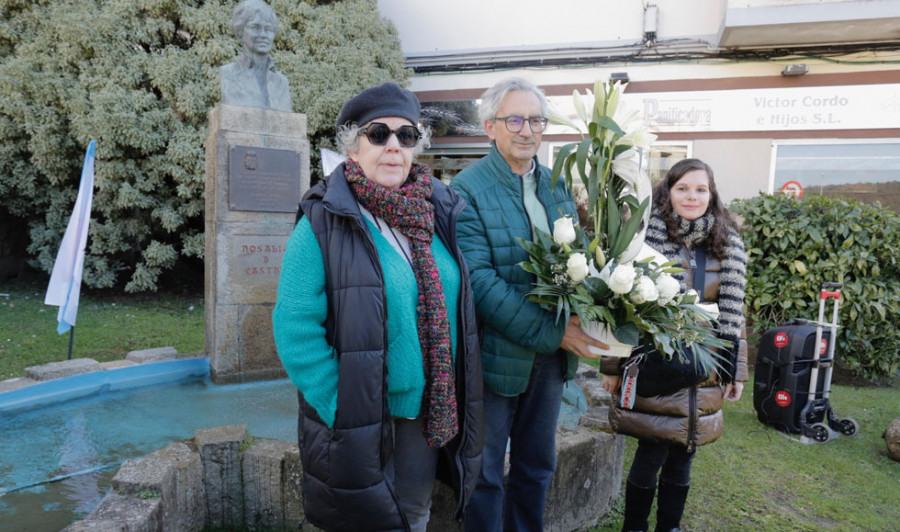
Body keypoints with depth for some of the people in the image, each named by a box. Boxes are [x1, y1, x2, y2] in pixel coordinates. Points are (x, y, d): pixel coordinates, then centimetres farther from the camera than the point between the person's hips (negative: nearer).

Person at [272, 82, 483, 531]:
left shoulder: (438, 213, 3)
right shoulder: (324, 223, -13)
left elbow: (454, 307, 9)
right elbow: (296, 331, -16)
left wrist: (449, 407, 5)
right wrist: (340, 412, -19)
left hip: (427, 419, 5)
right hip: (358, 427, -5)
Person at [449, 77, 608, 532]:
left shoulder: (558, 185, 8)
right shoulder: (467, 189, -12)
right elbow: (478, 280, -21)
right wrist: (551, 333, -23)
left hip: (552, 355, 6)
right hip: (497, 354, -6)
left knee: (537, 468, 21)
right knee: (486, 475, 12)